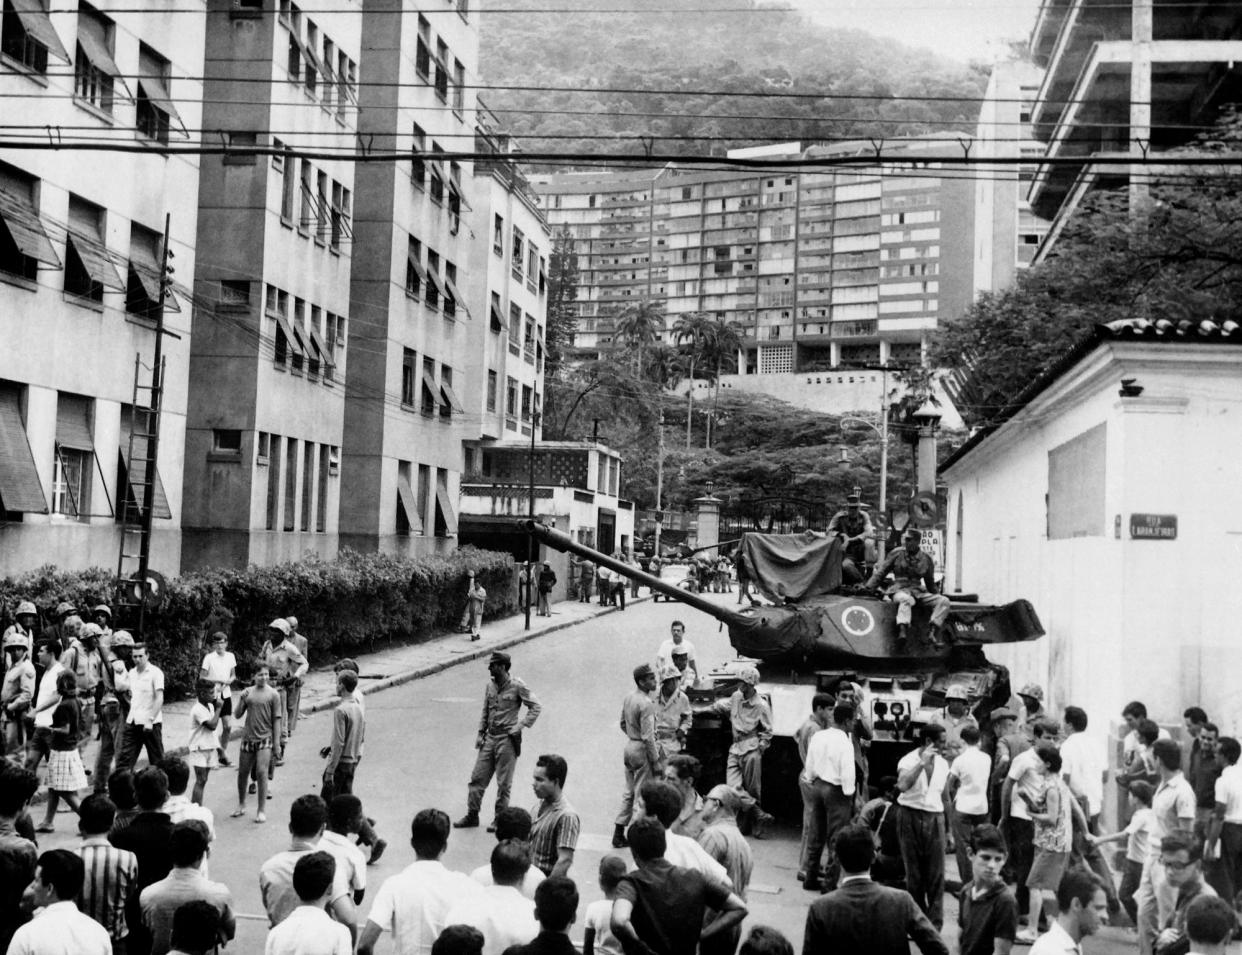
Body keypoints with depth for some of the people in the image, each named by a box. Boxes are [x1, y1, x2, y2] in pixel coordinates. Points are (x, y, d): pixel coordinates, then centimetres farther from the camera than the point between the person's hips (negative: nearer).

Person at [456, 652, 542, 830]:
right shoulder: (490, 685, 7)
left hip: (507, 739, -6)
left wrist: (520, 726, -13)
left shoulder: (517, 686, -11)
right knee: (477, 777, 6)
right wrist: (480, 732, 9)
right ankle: (472, 815, 15)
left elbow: (535, 707, -7)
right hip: (490, 737, 6)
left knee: (504, 783, 2)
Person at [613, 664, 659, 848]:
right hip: (642, 750, -9)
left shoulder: (628, 697, 4)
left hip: (629, 745, 9)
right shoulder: (646, 704, -22)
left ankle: (619, 833, 20)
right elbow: (648, 737, -22)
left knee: (629, 791, 17)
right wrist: (655, 760, -14)